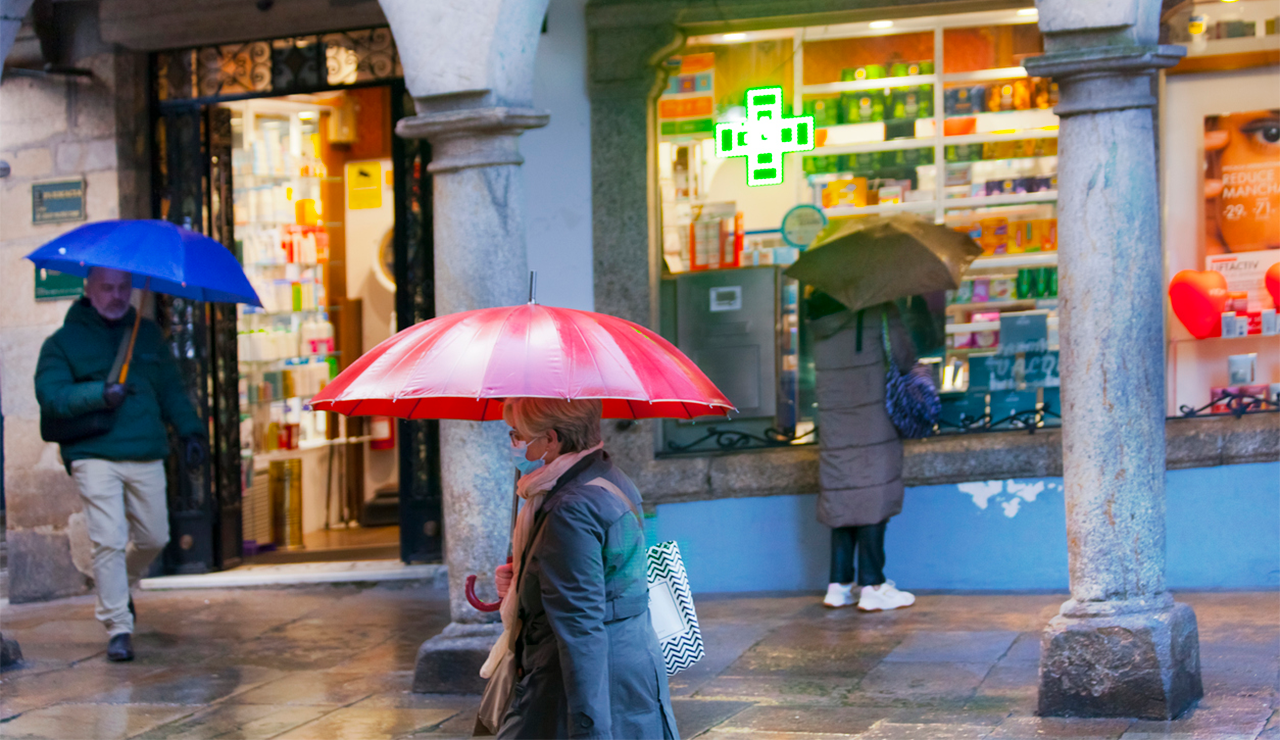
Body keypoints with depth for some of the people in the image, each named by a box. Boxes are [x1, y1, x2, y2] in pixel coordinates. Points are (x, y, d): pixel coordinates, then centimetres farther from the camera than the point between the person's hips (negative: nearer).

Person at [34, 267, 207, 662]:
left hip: (147, 457, 4)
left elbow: (171, 389, 18)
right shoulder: (64, 342, 3)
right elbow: (50, 395, -9)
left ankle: (118, 591, 37)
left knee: (153, 537, 8)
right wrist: (100, 394, -21)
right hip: (94, 456, -4)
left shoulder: (148, 334, 16)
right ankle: (118, 627, -5)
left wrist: (190, 429, 6)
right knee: (109, 540, -13)